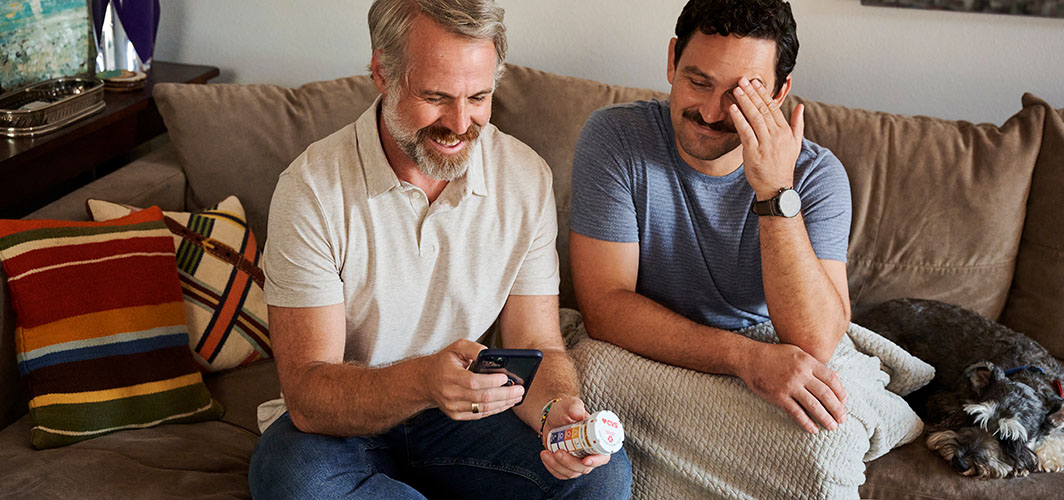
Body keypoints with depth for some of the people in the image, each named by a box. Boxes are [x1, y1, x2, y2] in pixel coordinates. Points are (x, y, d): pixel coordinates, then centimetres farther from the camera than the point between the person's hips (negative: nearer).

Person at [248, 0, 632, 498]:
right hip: (346, 426, -1)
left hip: (465, 418, 2)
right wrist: (422, 380, -41)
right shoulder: (311, 189, -17)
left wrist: (558, 410, -27)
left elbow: (537, 348, -3)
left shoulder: (526, 178, -7)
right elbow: (308, 393, -21)